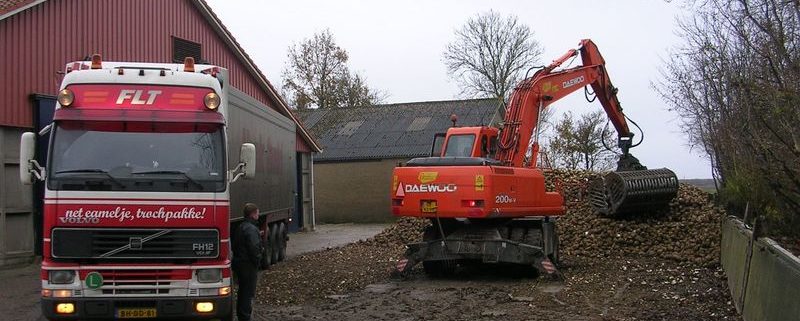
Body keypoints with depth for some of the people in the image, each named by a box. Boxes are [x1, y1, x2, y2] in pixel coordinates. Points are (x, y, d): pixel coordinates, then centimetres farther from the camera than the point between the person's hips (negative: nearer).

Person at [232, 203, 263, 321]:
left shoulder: (240, 227, 12)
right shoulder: (251, 229, -19)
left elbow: (235, 246, 18)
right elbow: (254, 248, -25)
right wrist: (257, 262, -13)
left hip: (238, 262, 10)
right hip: (248, 265, -10)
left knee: (243, 291, 19)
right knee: (248, 293, -2)